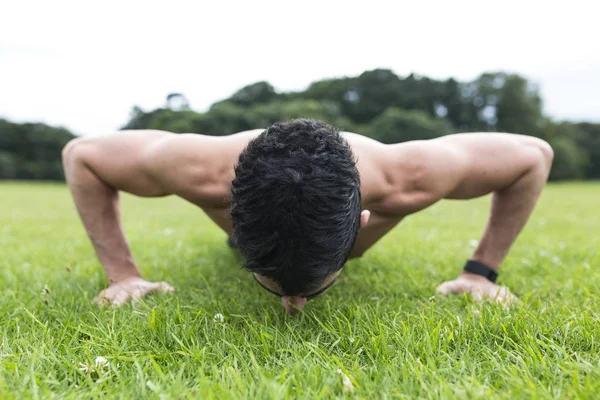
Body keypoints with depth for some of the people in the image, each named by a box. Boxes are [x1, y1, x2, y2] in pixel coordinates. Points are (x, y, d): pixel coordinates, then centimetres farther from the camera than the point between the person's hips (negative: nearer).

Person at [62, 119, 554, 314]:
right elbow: (80, 153, -29)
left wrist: (482, 271, -31)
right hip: (247, 225, 0)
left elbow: (534, 155, -29)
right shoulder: (204, 171, -49)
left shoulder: (403, 178, -48)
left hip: (344, 230, 1)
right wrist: (123, 272, -33)